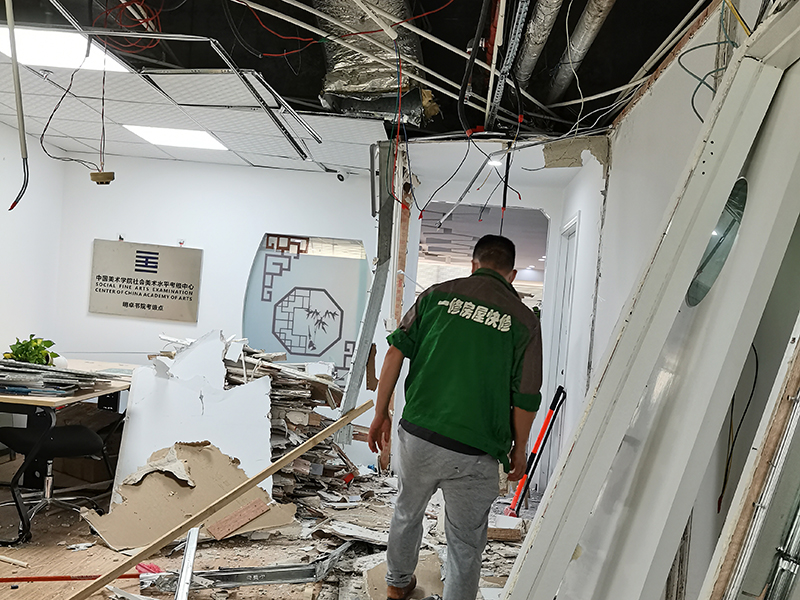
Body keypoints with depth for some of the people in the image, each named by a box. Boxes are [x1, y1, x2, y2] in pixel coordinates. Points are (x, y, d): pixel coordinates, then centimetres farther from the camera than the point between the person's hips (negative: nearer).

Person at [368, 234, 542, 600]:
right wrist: (519, 448, 12)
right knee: (466, 542, 16)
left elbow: (395, 352, -1)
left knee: (407, 512, 28)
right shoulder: (524, 320, -2)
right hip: (474, 453, -3)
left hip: (417, 434, 3)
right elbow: (525, 399, -3)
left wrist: (381, 413, 8)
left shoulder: (437, 294, 2)